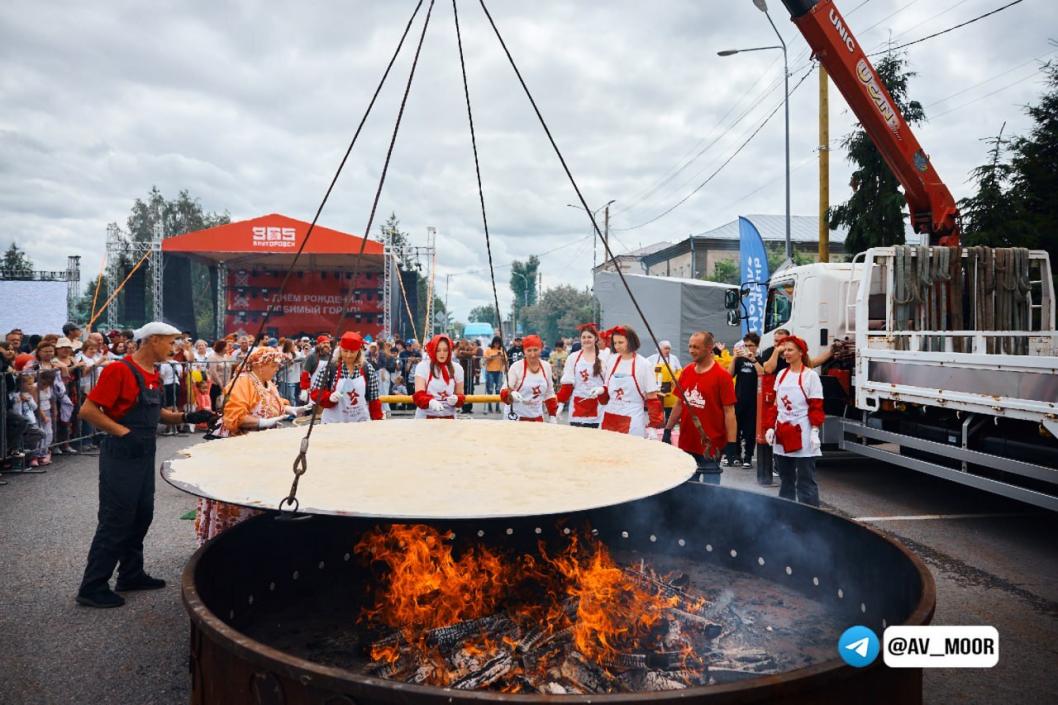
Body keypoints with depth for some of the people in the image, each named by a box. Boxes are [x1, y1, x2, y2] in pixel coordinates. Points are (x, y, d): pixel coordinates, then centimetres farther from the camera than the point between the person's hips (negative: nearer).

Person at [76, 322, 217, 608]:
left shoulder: (153, 374, 10)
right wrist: (123, 432, -21)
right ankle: (92, 588, 9)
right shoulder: (120, 370, -16)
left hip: (145, 456, 9)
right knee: (115, 522, -2)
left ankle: (131, 575, 28)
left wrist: (186, 417, 8)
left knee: (141, 517, 15)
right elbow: (88, 410, -18)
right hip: (121, 458, -9)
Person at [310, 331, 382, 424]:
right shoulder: (328, 368, -6)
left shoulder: (368, 369, 0)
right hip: (333, 422, -1)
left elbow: (374, 399, 5)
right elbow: (314, 392, -2)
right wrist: (329, 397, -21)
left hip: (362, 422, 2)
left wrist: (377, 420, 2)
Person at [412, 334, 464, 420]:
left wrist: (456, 399, -16)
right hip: (425, 417, -3)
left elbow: (460, 395, 9)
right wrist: (431, 401, -37)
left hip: (448, 418, 3)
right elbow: (419, 394, -15)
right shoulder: (423, 366, -6)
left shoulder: (457, 368, 4)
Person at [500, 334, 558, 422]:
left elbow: (549, 393, 14)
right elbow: (504, 392, -11)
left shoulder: (546, 367, 3)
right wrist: (511, 394, -34)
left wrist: (553, 415, 11)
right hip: (518, 417, -5)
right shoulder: (516, 367, -11)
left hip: (538, 417, 5)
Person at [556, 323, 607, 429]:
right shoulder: (573, 358, 5)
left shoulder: (603, 358, 1)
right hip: (577, 407, 1)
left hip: (597, 408, -1)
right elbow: (567, 384, 4)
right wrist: (560, 403, -5)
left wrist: (601, 389, -17)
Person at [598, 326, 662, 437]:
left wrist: (652, 426, -8)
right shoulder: (610, 360, 5)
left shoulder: (643, 364, -7)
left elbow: (652, 398, -4)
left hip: (633, 421, -4)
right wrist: (601, 390, -8)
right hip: (610, 417, 4)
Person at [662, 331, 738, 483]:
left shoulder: (722, 375, -12)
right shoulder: (685, 372, 5)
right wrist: (668, 430, 12)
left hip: (711, 445, -5)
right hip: (686, 443, 6)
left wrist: (731, 443, -15)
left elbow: (729, 411, -12)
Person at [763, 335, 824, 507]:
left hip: (802, 434, -6)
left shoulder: (810, 375, -5)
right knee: (785, 479, 14)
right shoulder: (781, 375, 11)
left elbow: (816, 407, -8)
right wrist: (770, 427, 7)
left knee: (805, 481, -2)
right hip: (782, 434, 6)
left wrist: (815, 432, -15)